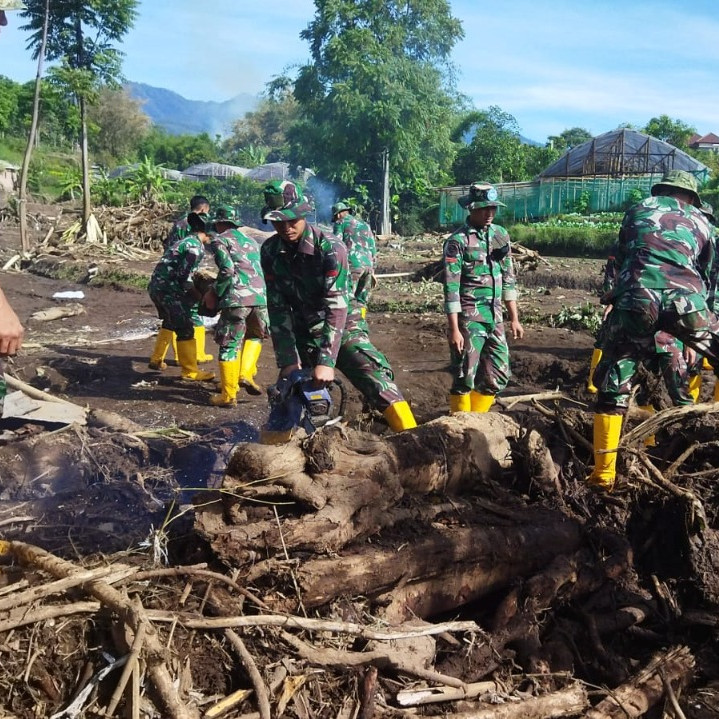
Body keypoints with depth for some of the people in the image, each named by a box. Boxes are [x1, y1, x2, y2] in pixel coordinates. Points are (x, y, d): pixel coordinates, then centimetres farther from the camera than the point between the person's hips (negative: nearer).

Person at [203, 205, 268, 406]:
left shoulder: (219, 239, 7)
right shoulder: (251, 241, 26)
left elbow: (227, 269, -8)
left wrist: (214, 293, 2)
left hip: (236, 297, -5)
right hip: (260, 296, 5)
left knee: (229, 345, 4)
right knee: (255, 336, 28)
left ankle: (228, 395, 7)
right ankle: (246, 374, 11)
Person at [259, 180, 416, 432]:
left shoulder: (330, 247, -21)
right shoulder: (270, 251, -8)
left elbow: (336, 307, -27)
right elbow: (278, 308, -8)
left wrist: (326, 360, -34)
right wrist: (288, 361, -13)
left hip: (340, 329, -4)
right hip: (302, 334, 4)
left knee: (377, 381, -20)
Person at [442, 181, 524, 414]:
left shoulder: (501, 235, 9)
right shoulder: (457, 241, -10)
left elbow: (508, 278, 14)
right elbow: (451, 287, -13)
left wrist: (514, 318, 12)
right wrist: (454, 329, -17)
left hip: (495, 317, 6)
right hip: (468, 319, -6)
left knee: (497, 377, 11)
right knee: (464, 378, 0)